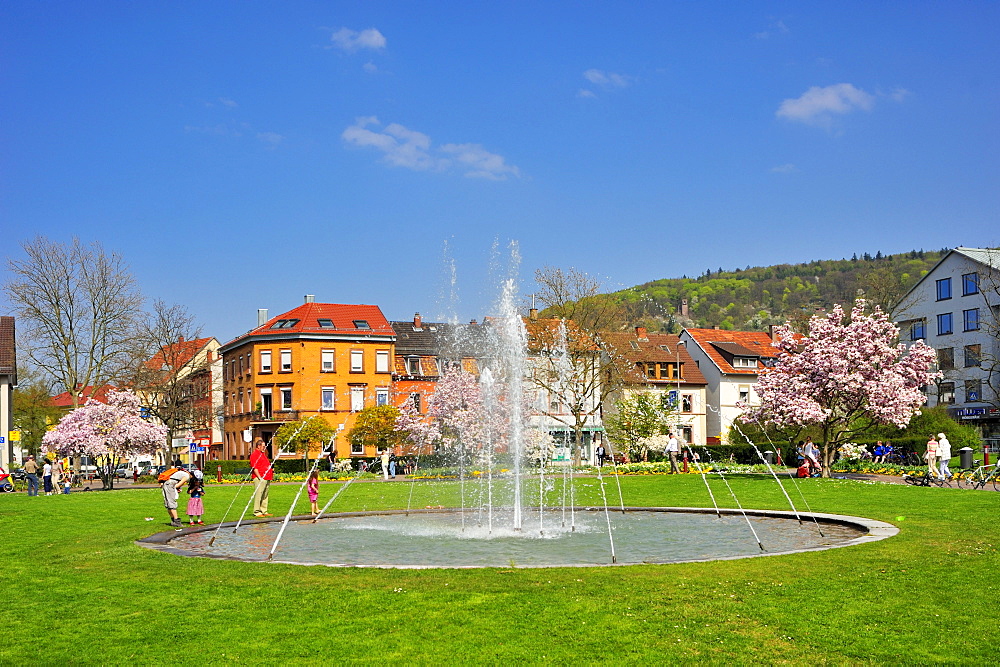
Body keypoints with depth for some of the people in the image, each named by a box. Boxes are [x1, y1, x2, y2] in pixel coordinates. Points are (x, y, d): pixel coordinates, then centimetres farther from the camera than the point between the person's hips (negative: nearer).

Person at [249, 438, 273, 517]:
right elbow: (254, 468, -16)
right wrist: (260, 477, -20)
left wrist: (271, 471, 18)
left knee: (265, 496, 11)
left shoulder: (263, 454, 23)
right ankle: (257, 512, -7)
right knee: (258, 495, -9)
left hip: (266, 478, 10)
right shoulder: (254, 455, -8)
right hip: (260, 479, -10)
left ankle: (264, 511, 15)